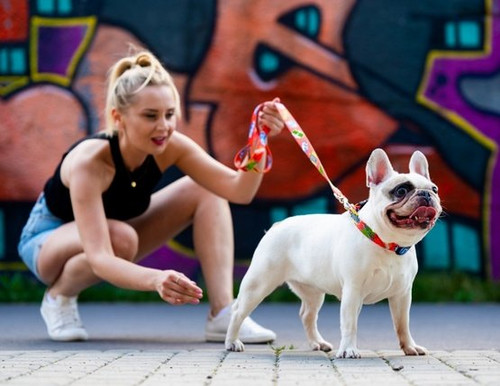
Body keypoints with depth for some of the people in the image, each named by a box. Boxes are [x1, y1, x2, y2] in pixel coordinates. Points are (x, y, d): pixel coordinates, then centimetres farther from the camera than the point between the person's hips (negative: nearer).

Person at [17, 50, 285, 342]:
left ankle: (223, 314, -18)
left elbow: (239, 190, -27)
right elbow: (100, 259, -47)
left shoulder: (169, 147, -22)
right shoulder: (89, 162, -38)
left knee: (205, 190, -13)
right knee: (120, 237, -40)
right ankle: (59, 296, -9)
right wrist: (155, 280, -64)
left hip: (115, 233, 6)